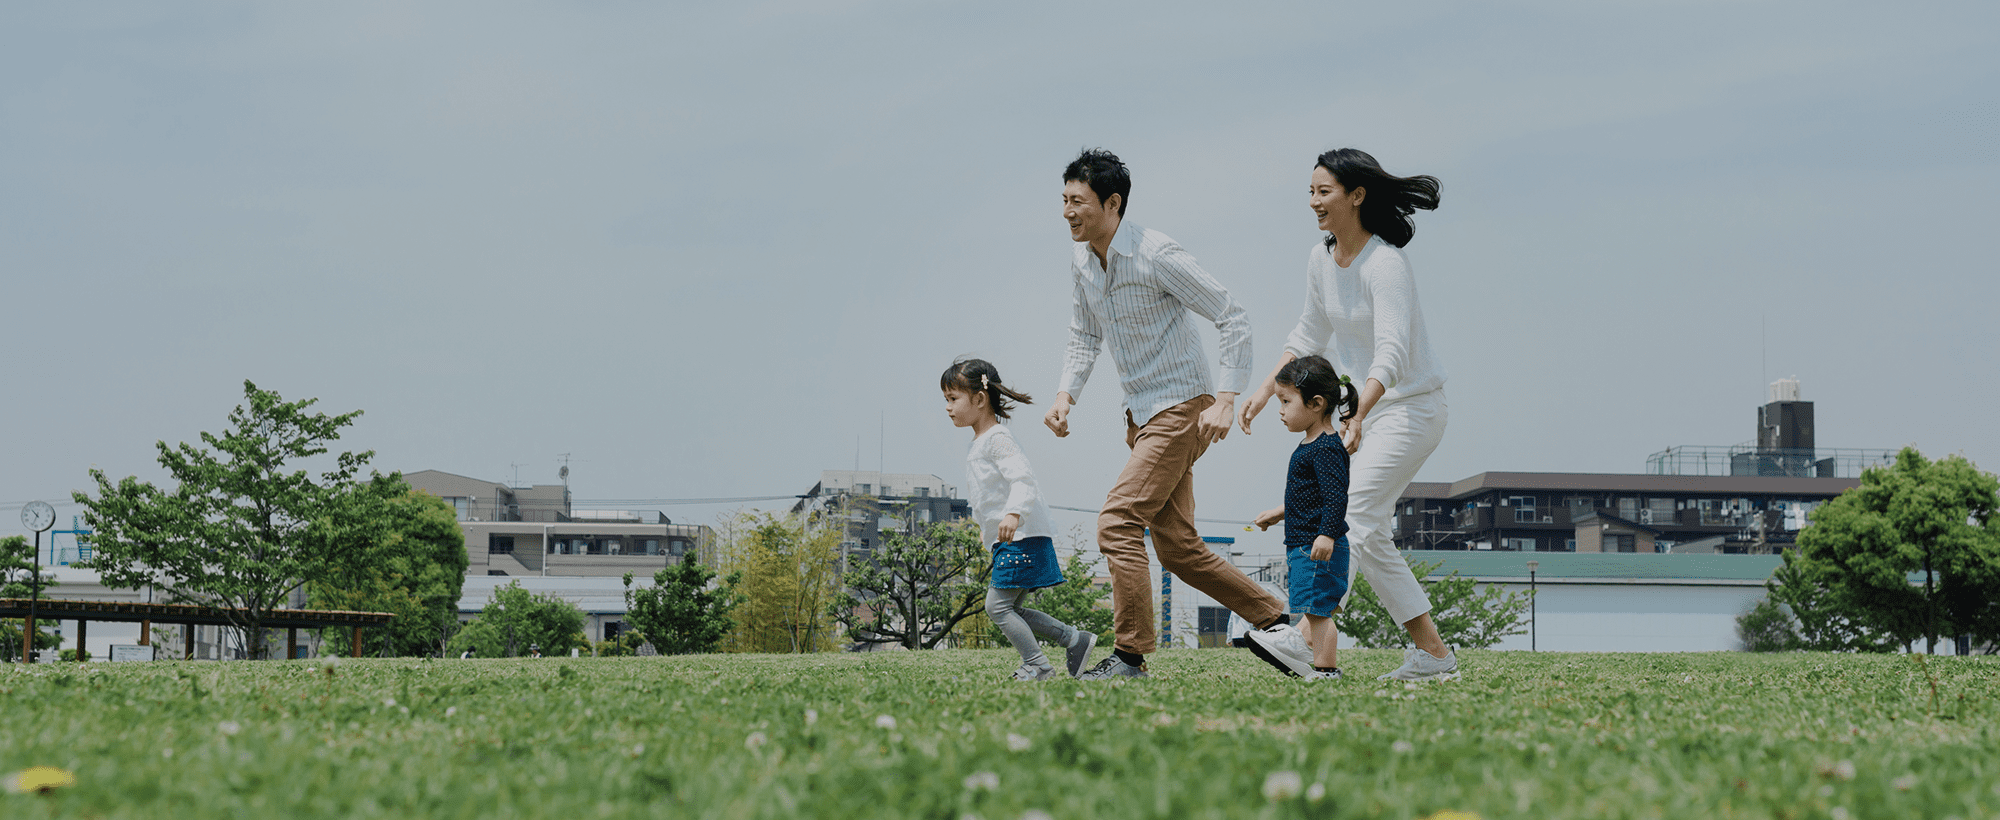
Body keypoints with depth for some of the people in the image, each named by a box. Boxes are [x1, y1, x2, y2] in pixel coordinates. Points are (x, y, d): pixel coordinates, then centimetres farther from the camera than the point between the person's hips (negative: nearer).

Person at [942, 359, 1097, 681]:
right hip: (1008, 542, 10)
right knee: (1010, 609, 10)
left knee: (997, 605, -11)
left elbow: (1023, 478, -27)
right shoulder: (980, 442, 18)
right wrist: (985, 525, 38)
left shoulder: (997, 439, -14)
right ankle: (1075, 639, 15)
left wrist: (1014, 513, -41)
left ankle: (1037, 666, -6)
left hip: (1022, 538, -10)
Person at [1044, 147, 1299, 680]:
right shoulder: (1081, 261, 6)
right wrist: (1066, 394, 1)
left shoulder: (1155, 255, -18)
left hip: (1182, 410, -9)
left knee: (1118, 521, -18)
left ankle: (1130, 655, -14)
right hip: (1141, 416, 9)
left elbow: (1233, 319, -15)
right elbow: (1084, 337, 19)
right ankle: (1275, 620, 21)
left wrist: (1226, 399, -21)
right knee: (1177, 546, 9)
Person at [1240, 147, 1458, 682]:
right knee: (1363, 529, 5)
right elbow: (1309, 335, 18)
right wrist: (1268, 388, 9)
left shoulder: (1386, 263, -22)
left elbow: (1392, 352, -32)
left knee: (1351, 516, -19)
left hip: (1412, 407, -9)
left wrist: (1357, 416, -44)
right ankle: (1431, 652, 9)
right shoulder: (1322, 260, 3)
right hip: (1367, 405, 9)